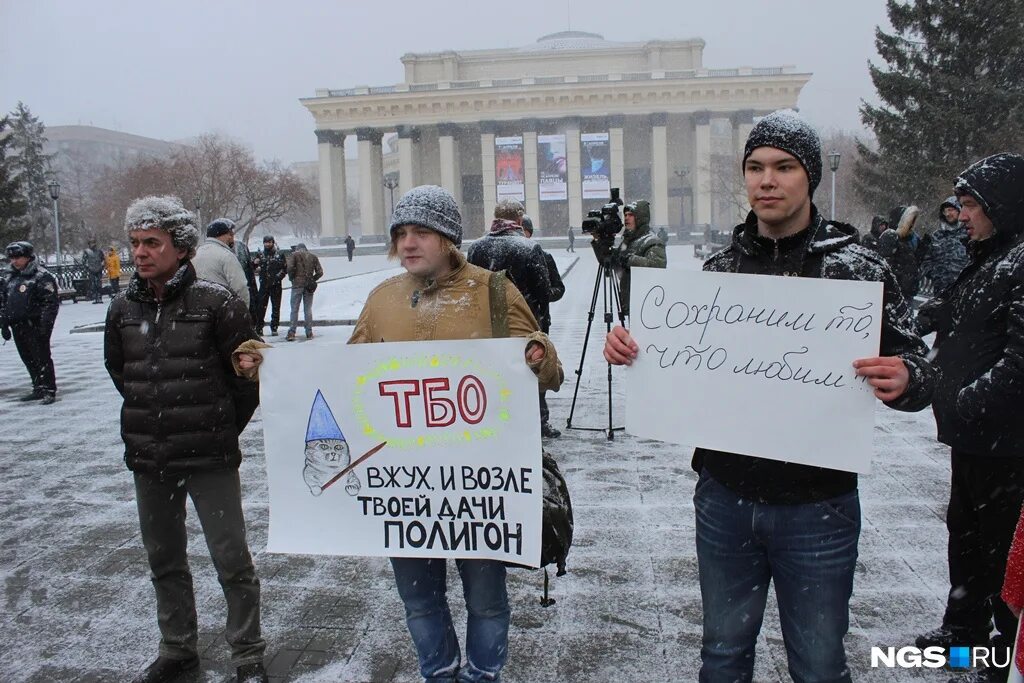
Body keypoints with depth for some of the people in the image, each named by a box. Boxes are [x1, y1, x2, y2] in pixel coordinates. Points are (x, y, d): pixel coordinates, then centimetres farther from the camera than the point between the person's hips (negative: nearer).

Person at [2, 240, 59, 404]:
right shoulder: (9, 277, 13)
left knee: (42, 358, -5)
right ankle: (38, 388, 22)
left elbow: (51, 303, -12)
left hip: (35, 326, -7)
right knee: (28, 359, 12)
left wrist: (45, 325, -17)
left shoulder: (42, 276, -9)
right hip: (17, 326, 7)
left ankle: (49, 391, 0)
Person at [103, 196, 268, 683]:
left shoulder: (215, 303, -11)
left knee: (231, 560, 2)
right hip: (147, 459, 6)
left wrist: (223, 428, 2)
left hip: (209, 458, -5)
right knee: (164, 560, 18)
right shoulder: (123, 309, 4)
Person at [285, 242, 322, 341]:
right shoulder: (313, 256, 12)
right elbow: (320, 272, 7)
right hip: (309, 286, 3)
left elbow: (290, 267, -14)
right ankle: (309, 332, 8)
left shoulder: (294, 254, 1)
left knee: (294, 309, 0)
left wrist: (291, 278, 2)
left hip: (297, 284, -3)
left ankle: (291, 333, -6)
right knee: (308, 309, 9)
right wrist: (312, 280, 14)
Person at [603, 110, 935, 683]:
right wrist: (628, 349, -10)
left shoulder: (858, 269, -8)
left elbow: (919, 371, -4)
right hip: (724, 499, 3)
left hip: (817, 508, -3)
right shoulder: (720, 268, 2)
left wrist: (904, 381, -27)